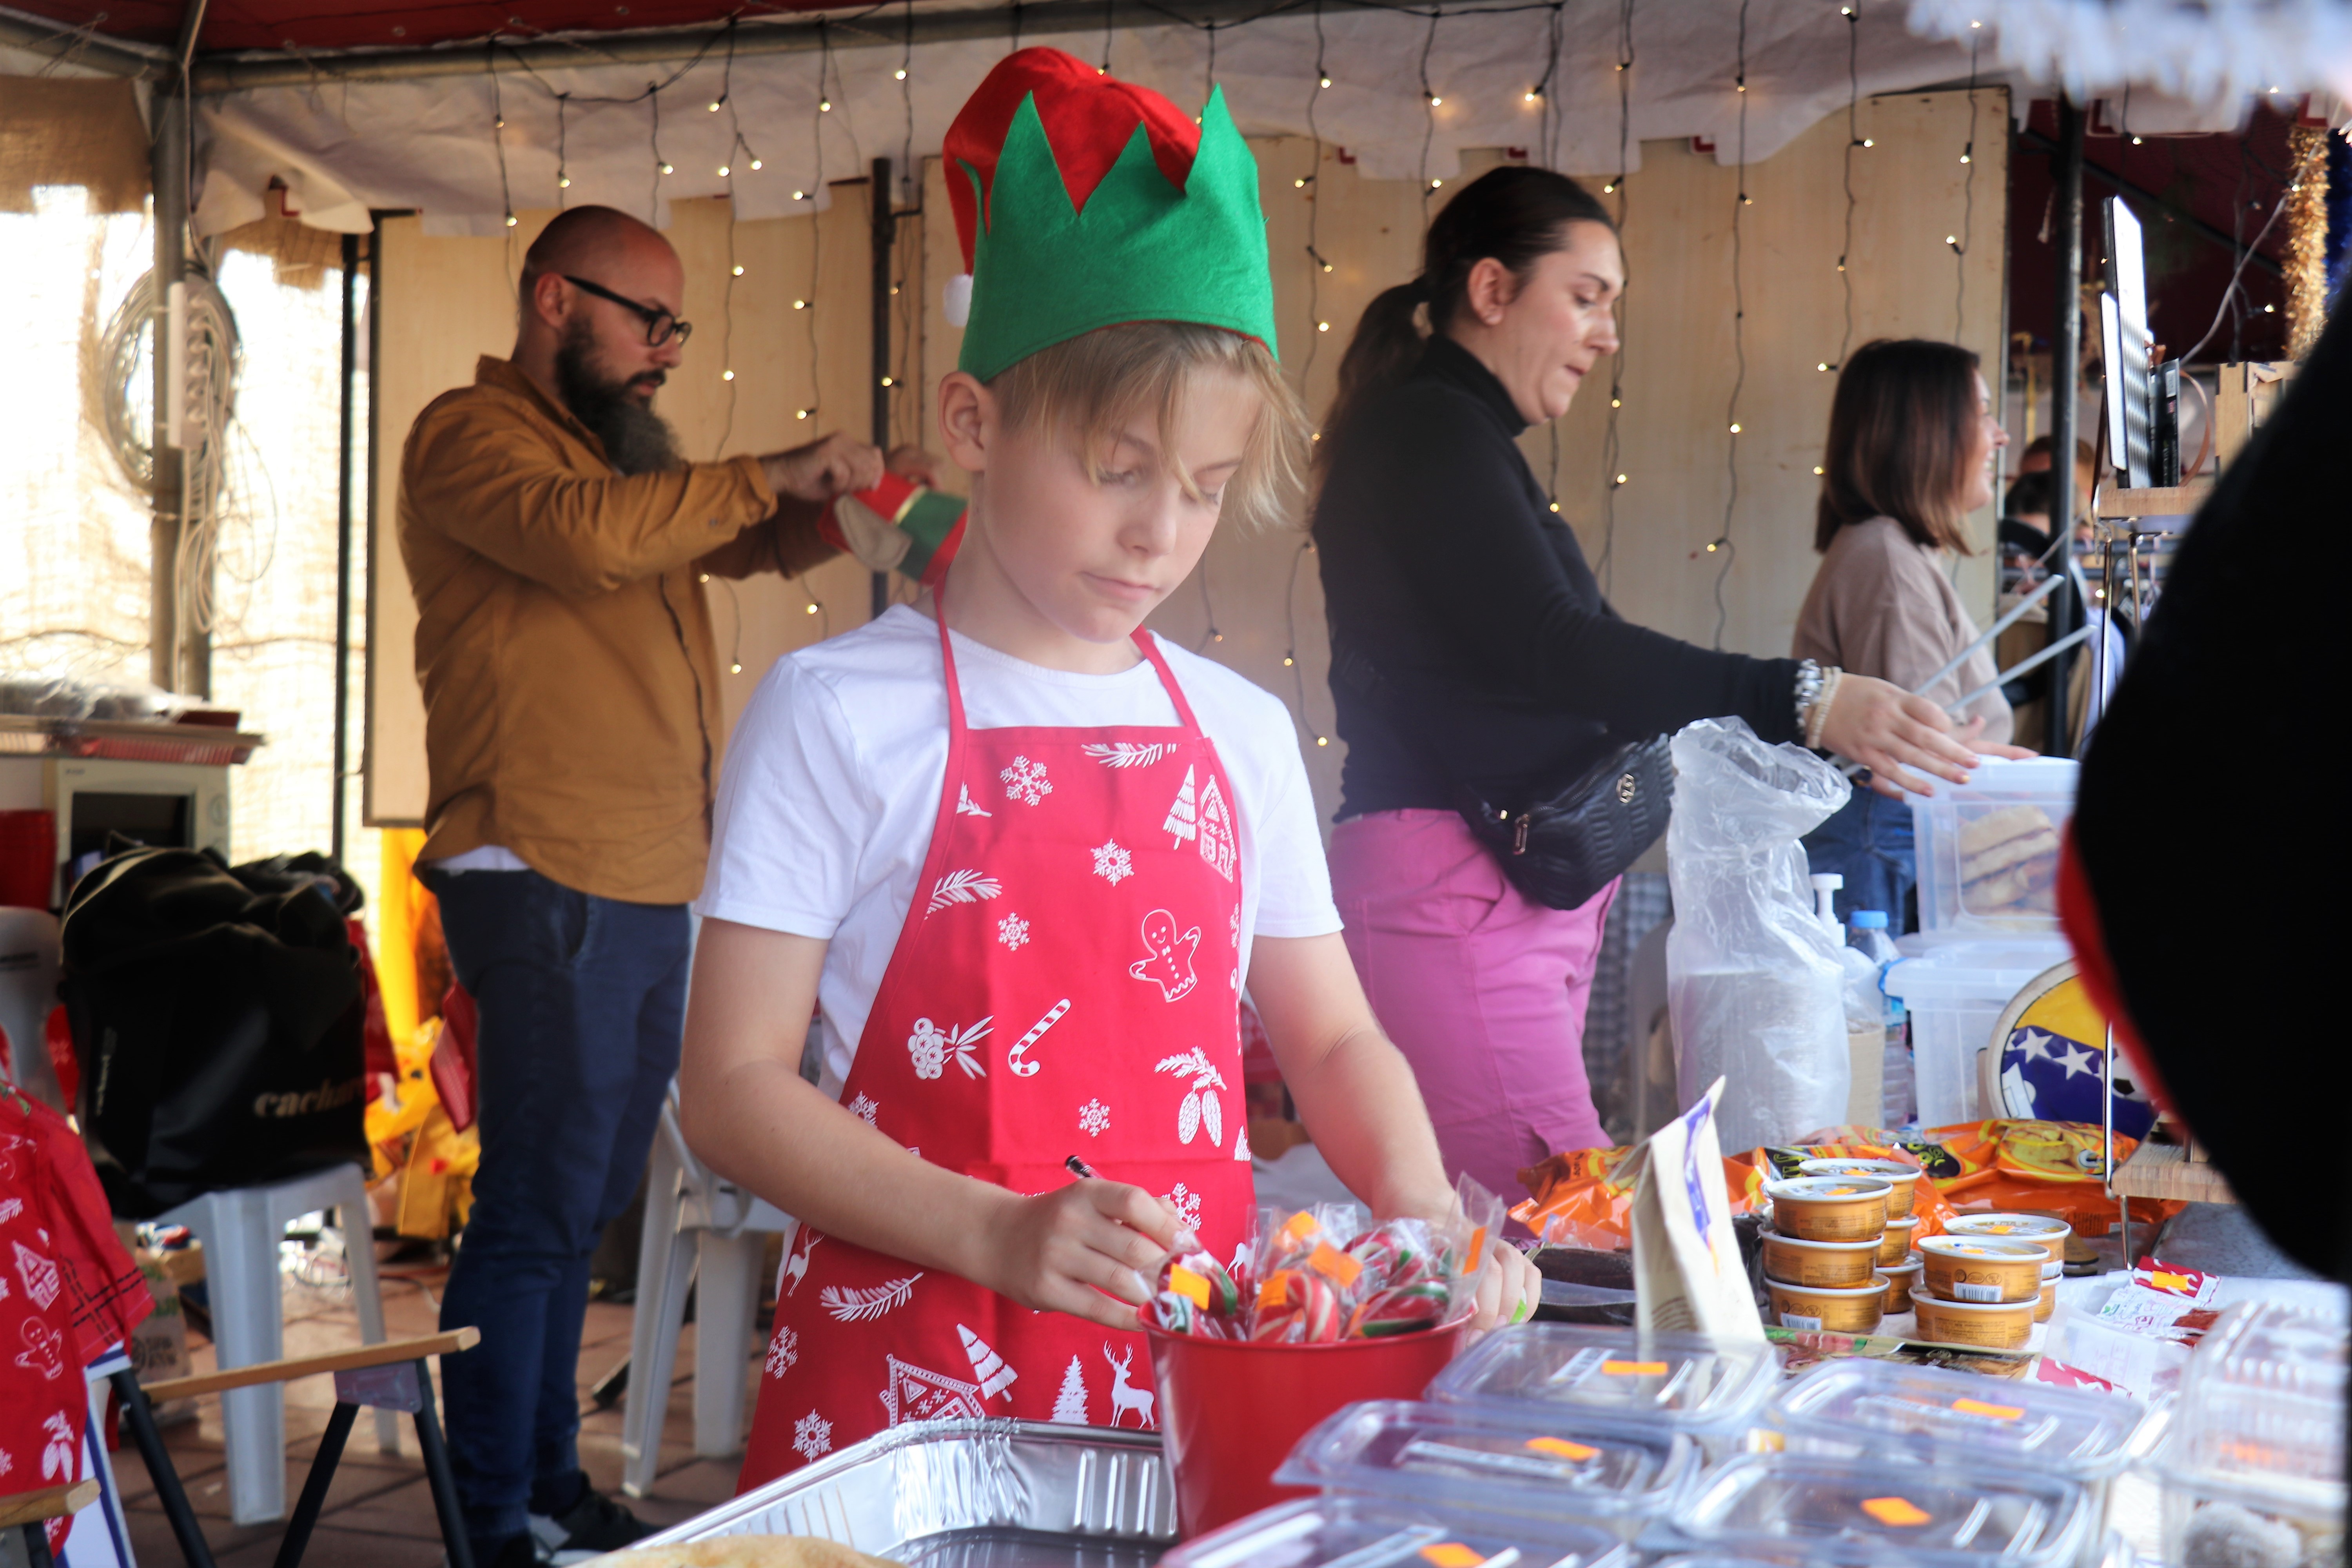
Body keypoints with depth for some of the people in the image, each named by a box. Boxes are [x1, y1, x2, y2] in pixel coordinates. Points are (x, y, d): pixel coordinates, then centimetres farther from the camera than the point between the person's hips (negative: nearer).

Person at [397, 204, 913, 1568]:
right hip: (549, 885, -9)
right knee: (537, 1212, -7)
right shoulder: (471, 437, -6)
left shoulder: (628, 450, 21)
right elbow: (584, 535, -25)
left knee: (585, 1205, 14)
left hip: (649, 889, 9)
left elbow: (748, 545, 30)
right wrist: (772, 473, -17)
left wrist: (841, 498, 10)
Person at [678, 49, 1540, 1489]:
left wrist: (1420, 1207, -6)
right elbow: (733, 1087, -9)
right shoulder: (843, 713, -7)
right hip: (908, 1369, -4)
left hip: (1188, 1366, 4)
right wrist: (994, 1233, -23)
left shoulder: (1239, 731, 7)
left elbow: (1332, 1039, 15)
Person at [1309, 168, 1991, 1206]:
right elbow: (1549, 650, -21)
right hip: (1453, 888, -10)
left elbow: (1514, 671, 20)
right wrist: (1805, 702, -27)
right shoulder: (1425, 431, -8)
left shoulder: (1460, 439, 23)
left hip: (1519, 886, 10)